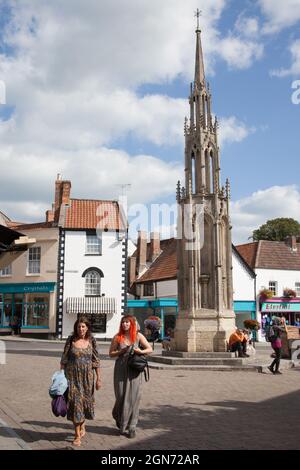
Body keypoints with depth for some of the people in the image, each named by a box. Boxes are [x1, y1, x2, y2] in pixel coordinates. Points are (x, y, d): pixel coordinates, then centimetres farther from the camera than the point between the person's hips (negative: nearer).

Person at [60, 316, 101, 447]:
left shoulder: (91, 341, 0)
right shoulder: (70, 340, -2)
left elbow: (96, 361, 2)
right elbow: (64, 360, 1)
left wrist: (98, 378, 0)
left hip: (87, 376, 1)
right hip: (72, 376, -1)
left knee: (85, 401, 10)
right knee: (75, 402, -1)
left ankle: (82, 425, 40)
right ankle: (77, 435, 11)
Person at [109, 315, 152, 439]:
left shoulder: (138, 336, 2)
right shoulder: (117, 337, 1)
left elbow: (150, 349, 6)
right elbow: (111, 353, 6)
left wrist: (141, 351, -13)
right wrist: (120, 352, -11)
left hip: (134, 369, 0)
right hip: (121, 369, 0)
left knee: (133, 397, -1)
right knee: (121, 396, 3)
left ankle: (131, 426, 10)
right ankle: (118, 416, 33)